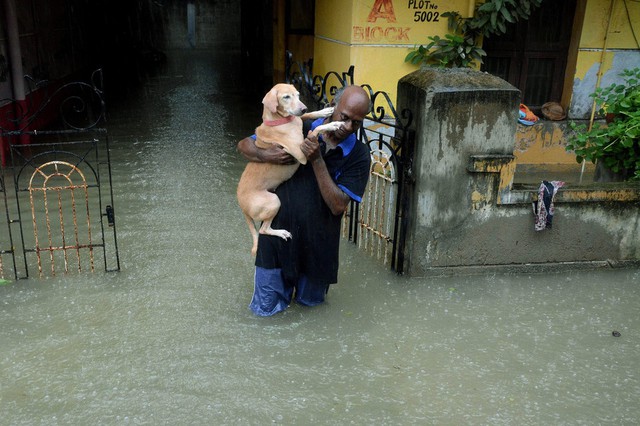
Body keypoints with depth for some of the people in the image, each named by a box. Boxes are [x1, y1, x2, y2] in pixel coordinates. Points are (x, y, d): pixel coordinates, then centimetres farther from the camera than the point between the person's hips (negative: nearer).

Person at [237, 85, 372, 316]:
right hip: (279, 230, 0)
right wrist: (266, 155, -22)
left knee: (310, 301, 20)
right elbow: (244, 145, 1)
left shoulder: (358, 155, -9)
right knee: (265, 308, 8)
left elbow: (338, 206, -18)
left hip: (318, 242, 1)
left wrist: (317, 160, -26)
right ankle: (285, 283, 38)